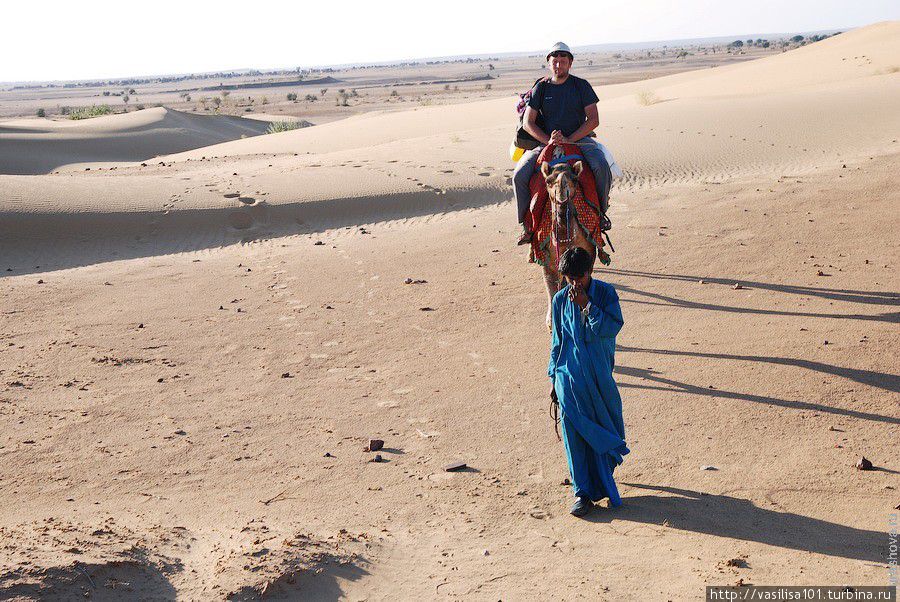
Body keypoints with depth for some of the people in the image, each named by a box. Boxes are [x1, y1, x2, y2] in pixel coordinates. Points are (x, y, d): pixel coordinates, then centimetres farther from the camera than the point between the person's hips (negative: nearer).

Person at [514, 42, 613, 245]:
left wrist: (570, 139, -17)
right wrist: (548, 141, -15)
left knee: (601, 166, -30)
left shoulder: (581, 86, 3)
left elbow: (593, 120, -4)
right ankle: (527, 223, -6)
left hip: (579, 139, -1)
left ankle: (601, 211, -5)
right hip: (544, 141, 1)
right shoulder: (541, 87, 5)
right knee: (519, 175, -22)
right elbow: (527, 123, 1)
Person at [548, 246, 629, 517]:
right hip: (569, 378, 0)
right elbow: (557, 341, 9)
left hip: (600, 377, 0)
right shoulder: (560, 300, 2)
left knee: (603, 429, 10)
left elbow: (613, 327, -16)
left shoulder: (606, 293, -3)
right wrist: (553, 377, 10)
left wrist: (587, 305, -20)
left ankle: (602, 481, 33)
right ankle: (583, 492, 6)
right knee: (575, 433, -3)